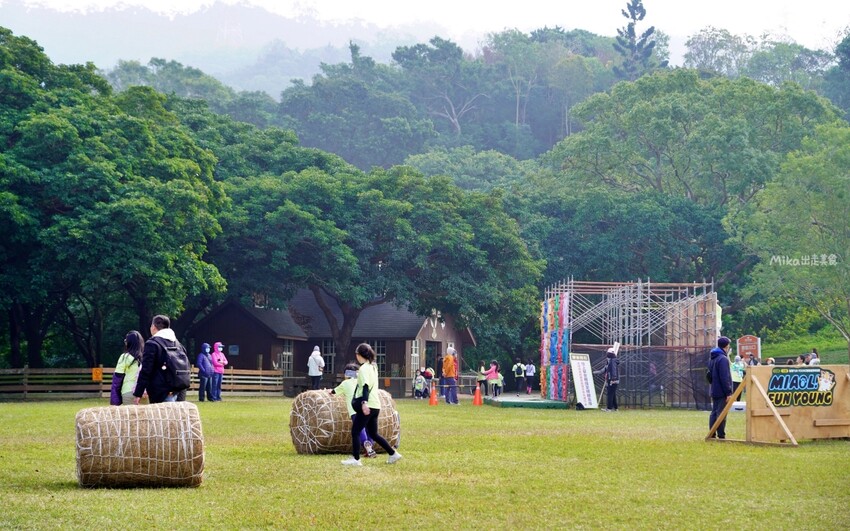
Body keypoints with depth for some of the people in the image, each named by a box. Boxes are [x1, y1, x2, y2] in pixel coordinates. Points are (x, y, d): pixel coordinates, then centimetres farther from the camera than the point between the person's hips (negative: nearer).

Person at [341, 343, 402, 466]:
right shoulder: (373, 366, 16)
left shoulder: (364, 368, -10)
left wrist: (364, 402, -32)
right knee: (373, 434, 15)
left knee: (355, 431, -2)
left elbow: (366, 386, -22)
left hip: (367, 406, -9)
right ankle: (393, 454, 14)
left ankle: (355, 459, -2)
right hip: (375, 406, 9)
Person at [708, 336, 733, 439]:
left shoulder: (712, 358, 14)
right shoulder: (723, 359, -16)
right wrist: (728, 392, -18)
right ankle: (721, 436, -6)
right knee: (721, 413, -7)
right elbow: (725, 378, -20)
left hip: (714, 391, 9)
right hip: (722, 392, -9)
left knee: (714, 412, 11)